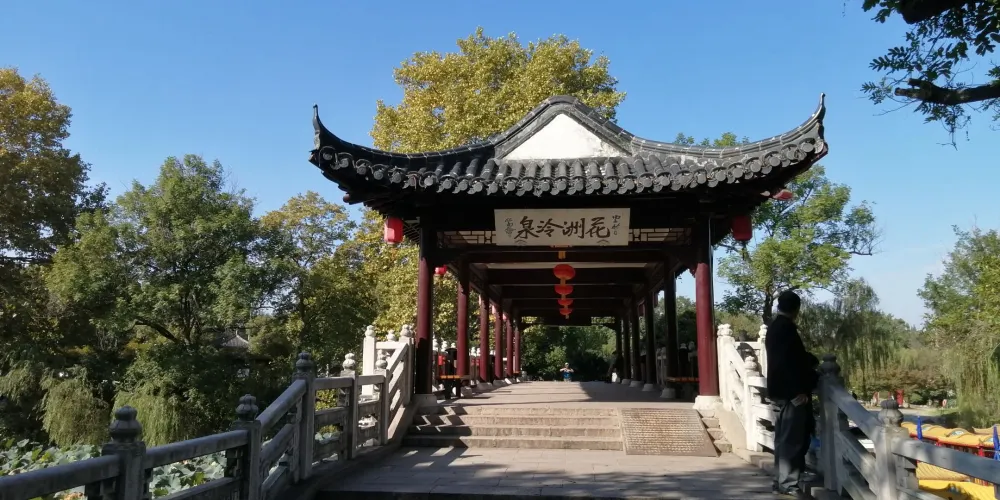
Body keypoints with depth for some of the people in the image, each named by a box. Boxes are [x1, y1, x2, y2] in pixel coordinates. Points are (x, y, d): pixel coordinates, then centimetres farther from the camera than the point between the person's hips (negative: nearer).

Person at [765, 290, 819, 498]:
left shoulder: (775, 326, 14)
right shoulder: (787, 328, -16)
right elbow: (792, 360, -21)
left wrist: (813, 361, 33)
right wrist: (799, 391, -20)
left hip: (781, 389, 10)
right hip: (791, 391, -10)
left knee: (785, 437, 14)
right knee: (793, 438, -6)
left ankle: (784, 479, 20)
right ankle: (789, 483, -2)